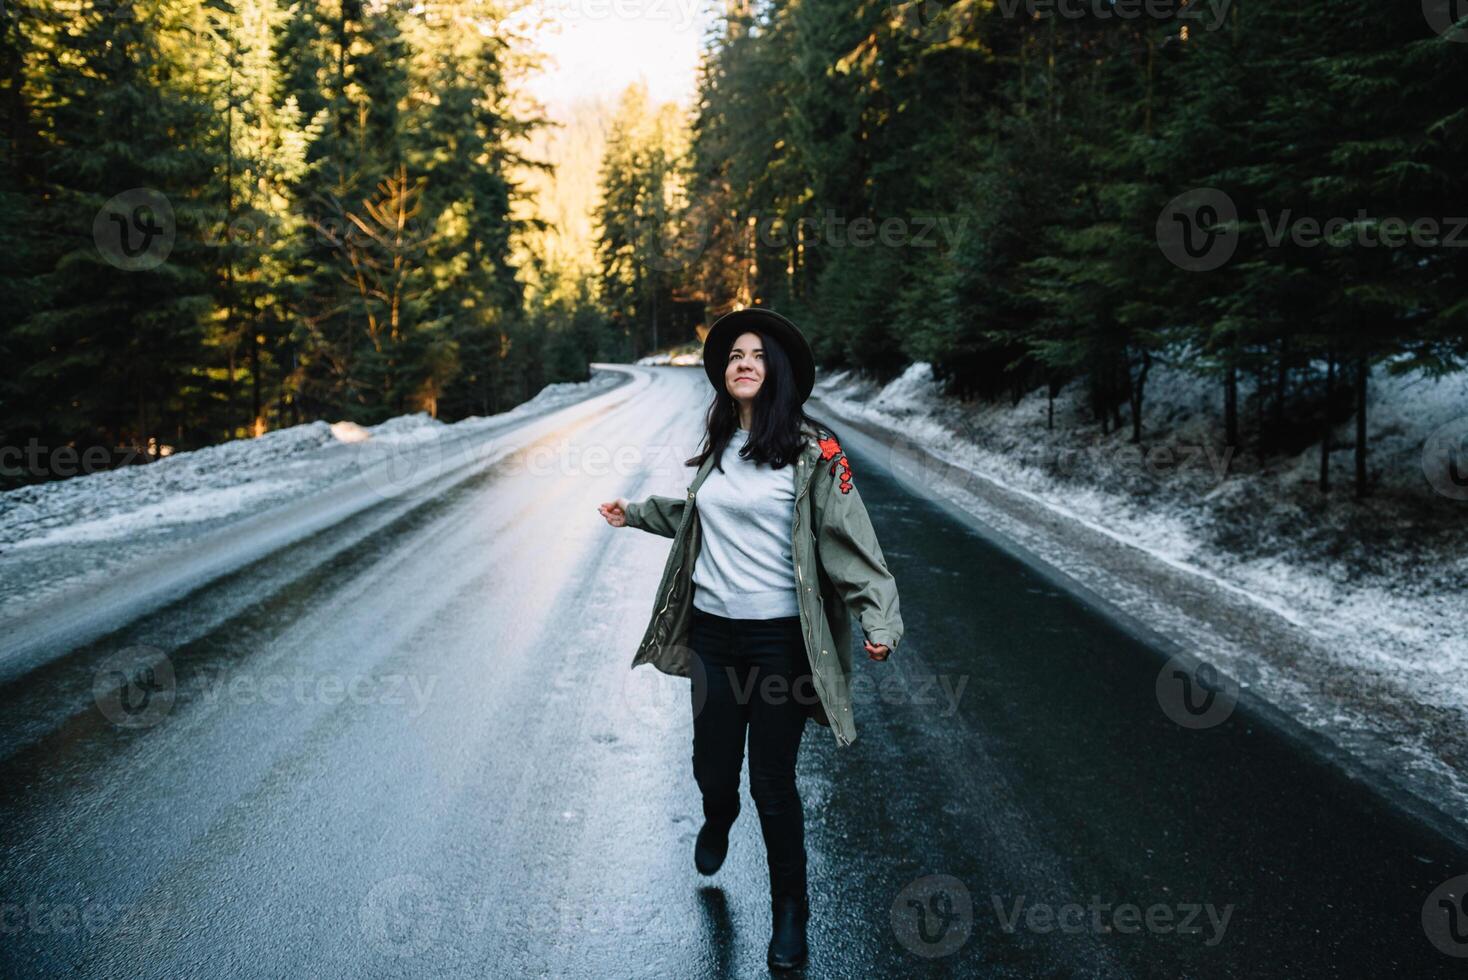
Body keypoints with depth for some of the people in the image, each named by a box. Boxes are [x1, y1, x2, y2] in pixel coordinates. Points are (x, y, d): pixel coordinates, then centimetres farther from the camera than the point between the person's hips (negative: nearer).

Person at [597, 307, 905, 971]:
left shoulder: (812, 451, -9)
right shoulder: (718, 446, 9)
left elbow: (849, 540, -13)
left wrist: (879, 618, -23)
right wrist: (636, 514, 30)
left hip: (778, 638, -5)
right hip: (712, 631, 5)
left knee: (773, 781, 2)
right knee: (712, 764, 15)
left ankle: (789, 910, 24)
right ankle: (717, 822, 53)